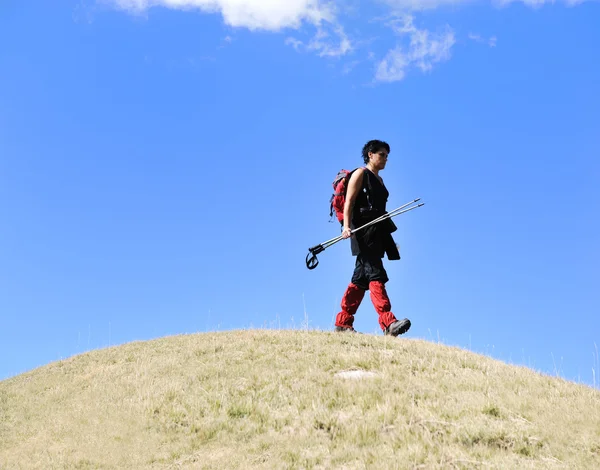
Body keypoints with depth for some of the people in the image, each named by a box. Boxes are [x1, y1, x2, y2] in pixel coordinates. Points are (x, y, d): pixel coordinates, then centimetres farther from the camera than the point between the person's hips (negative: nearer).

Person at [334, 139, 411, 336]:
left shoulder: (379, 179, 23)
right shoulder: (360, 174, -1)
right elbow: (349, 202, -10)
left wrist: (388, 239, 25)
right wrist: (346, 226, -24)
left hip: (377, 232, 9)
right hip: (363, 230, -9)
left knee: (361, 278, 7)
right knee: (376, 275, -17)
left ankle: (343, 322, 11)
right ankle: (388, 322, -26)